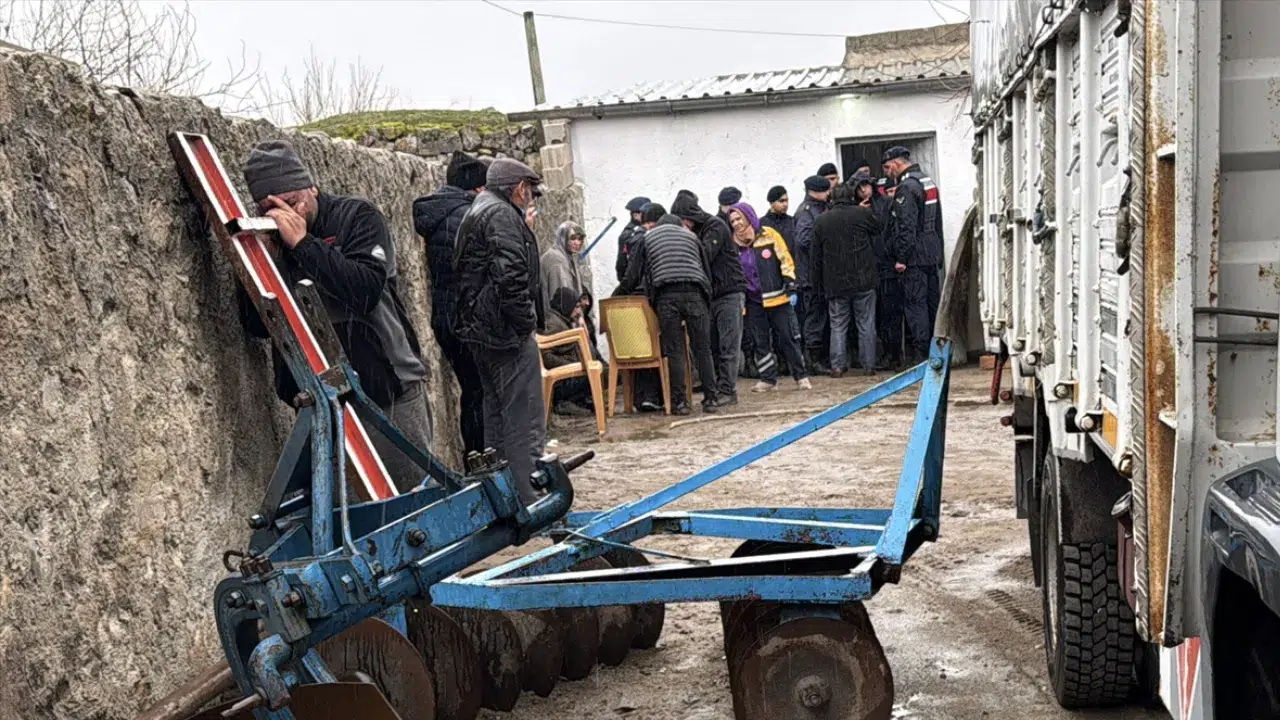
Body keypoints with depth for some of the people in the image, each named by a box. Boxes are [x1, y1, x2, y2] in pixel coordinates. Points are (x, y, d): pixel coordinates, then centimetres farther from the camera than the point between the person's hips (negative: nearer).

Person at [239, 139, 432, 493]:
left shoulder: (357, 217, -4)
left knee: (411, 491, 2)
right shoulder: (271, 241, 6)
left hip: (389, 392, -3)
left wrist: (303, 243, -22)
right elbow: (258, 327, 2)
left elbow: (365, 290, -21)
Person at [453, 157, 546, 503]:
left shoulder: (475, 214, 21)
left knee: (497, 412, 18)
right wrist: (526, 321, -15)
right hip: (507, 332, -11)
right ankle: (527, 503, -9)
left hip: (480, 332, 11)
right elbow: (510, 276, -25)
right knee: (525, 419, -9)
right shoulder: (502, 215, -12)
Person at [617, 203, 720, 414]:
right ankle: (710, 399, 3)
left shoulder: (648, 238, 19)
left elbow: (633, 276, 16)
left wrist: (616, 297, 29)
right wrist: (706, 300, 29)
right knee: (702, 349, 5)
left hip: (665, 296, -1)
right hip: (695, 294, 2)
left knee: (674, 351, 2)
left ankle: (680, 402, 0)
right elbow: (707, 271, 25)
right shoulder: (691, 236, 26)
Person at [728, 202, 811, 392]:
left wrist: (789, 280, -10)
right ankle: (768, 379, 15)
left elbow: (785, 259, -1)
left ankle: (801, 376, 9)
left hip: (777, 297, -3)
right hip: (753, 301, 3)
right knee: (760, 342, 6)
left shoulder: (768, 234, -3)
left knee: (787, 338, 0)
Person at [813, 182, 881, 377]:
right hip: (864, 280, -1)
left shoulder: (821, 222, 4)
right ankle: (869, 365, 8)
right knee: (866, 324, 6)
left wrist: (818, 285, 12)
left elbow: (817, 257, 7)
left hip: (835, 283, 1)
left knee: (838, 325, 7)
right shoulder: (864, 214, -2)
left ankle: (837, 366, 2)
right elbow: (878, 238, 12)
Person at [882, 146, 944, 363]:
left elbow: (907, 227, -20)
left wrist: (901, 258, -17)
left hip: (915, 256, -9)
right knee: (933, 302, 11)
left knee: (915, 303, -6)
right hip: (932, 254, 9)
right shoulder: (928, 182, 16)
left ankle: (921, 353, -6)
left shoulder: (906, 187, -14)